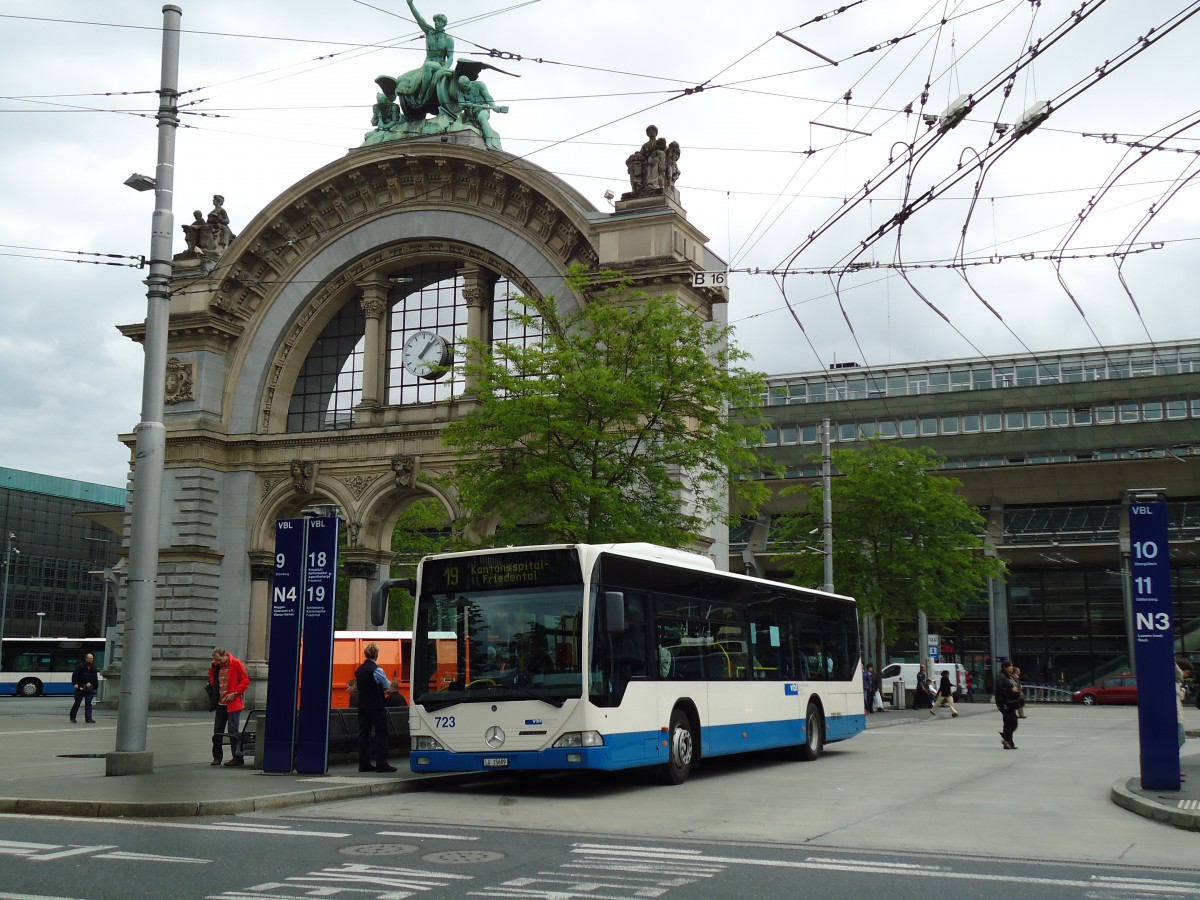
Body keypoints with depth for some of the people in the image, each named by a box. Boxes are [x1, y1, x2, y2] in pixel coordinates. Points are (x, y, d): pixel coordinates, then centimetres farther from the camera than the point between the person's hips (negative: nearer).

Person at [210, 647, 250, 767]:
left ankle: (238, 757, -3)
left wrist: (234, 693, -16)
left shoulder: (236, 663, -8)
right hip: (221, 703, 7)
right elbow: (213, 681, 23)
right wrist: (212, 670, 5)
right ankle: (217, 757, 17)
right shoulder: (217, 666, 10)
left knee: (233, 730, -8)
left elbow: (245, 681, -9)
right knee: (217, 730, 8)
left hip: (234, 703, -7)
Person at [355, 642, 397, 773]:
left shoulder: (359, 670, 8)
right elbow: (387, 687, -5)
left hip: (362, 706, 7)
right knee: (381, 733, -2)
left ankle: (364, 764, 8)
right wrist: (389, 684, 17)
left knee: (363, 733, 7)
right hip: (376, 706, -7)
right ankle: (381, 764, -5)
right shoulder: (377, 670, -13)